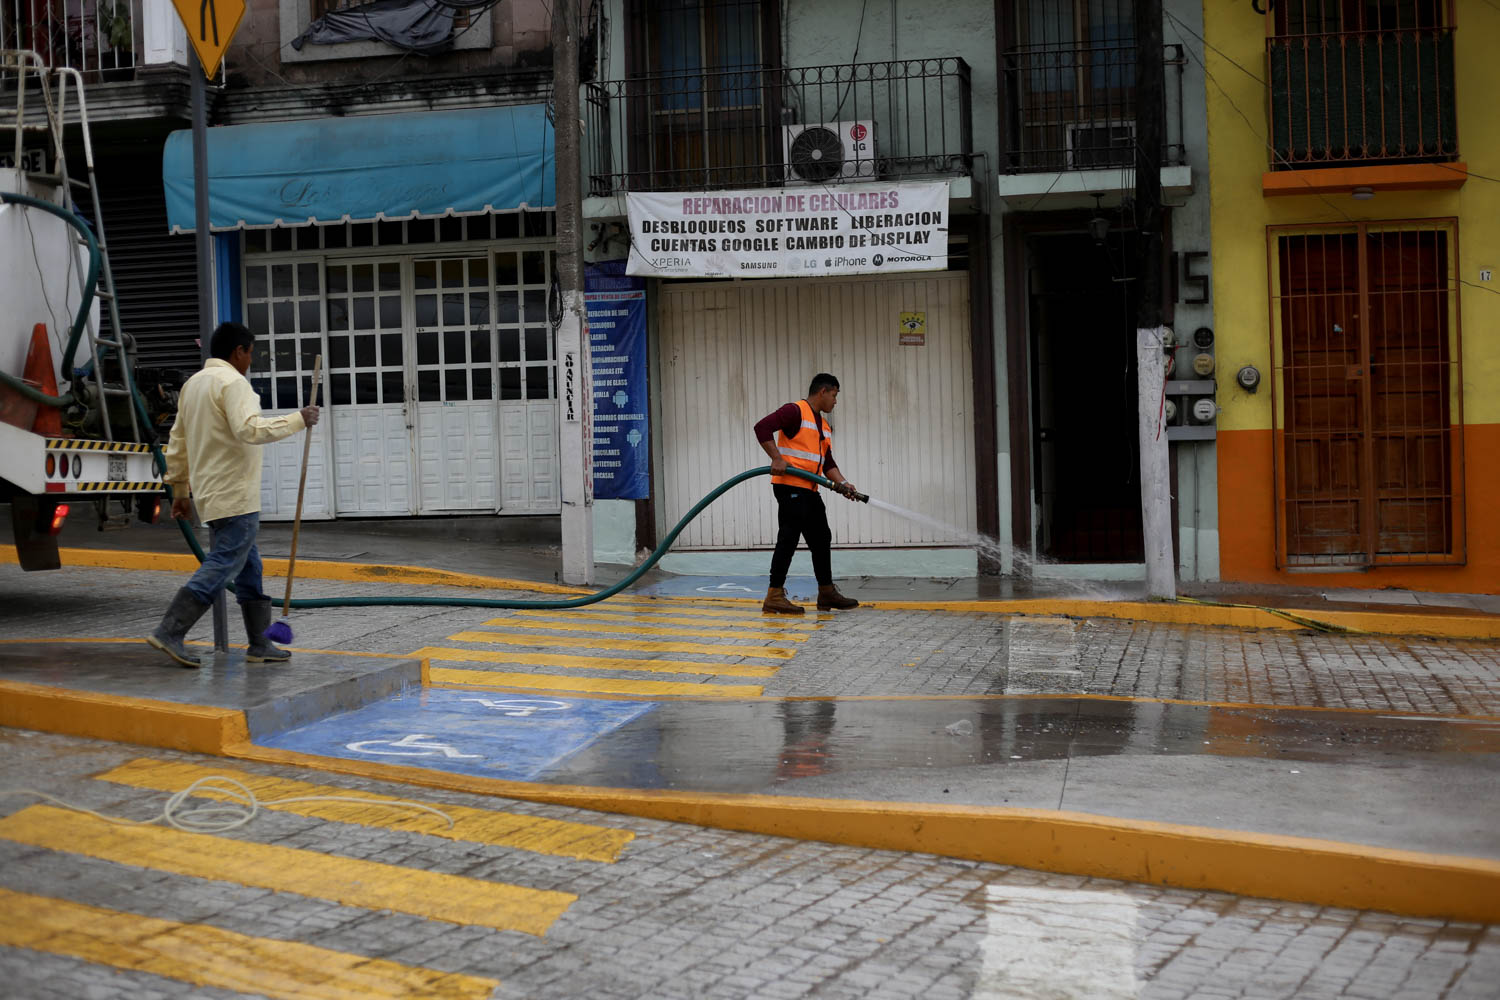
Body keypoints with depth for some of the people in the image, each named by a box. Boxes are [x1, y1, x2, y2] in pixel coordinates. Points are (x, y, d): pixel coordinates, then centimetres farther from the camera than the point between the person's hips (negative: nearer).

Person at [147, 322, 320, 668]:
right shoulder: (232, 382, -12)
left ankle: (260, 644, 15)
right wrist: (298, 420, -19)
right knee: (222, 564, -10)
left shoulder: (193, 383, 17)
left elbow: (178, 442, 20)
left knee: (248, 566, 13)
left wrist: (180, 489, 24)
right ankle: (169, 632, -15)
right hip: (234, 496, -10)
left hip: (211, 493, 10)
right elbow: (250, 429, -26)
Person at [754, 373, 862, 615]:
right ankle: (774, 597, -8)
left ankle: (827, 593, 22)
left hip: (809, 491, 10)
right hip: (789, 486, -10)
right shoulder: (795, 412, -8)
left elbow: (828, 463, 18)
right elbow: (762, 427, -19)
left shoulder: (824, 426, 21)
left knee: (821, 540, 13)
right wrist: (777, 458, -25)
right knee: (788, 540, -10)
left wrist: (842, 483, 1)